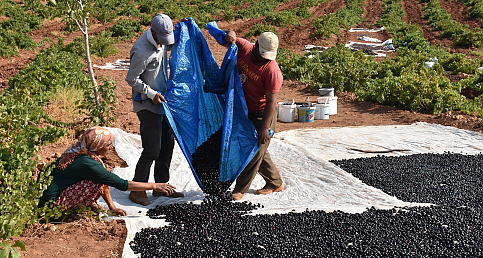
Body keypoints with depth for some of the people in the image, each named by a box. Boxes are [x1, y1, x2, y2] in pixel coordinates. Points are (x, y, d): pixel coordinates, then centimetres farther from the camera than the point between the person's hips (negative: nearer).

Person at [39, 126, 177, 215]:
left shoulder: (79, 151, 2)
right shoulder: (86, 163, -25)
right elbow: (122, 184, -21)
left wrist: (112, 207, 9)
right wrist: (154, 186, -15)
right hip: (51, 203, -9)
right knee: (97, 181, -19)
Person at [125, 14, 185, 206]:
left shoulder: (161, 40, 3)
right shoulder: (141, 51, -23)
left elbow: (172, 45, 28)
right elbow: (132, 79, -16)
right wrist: (152, 94, -22)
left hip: (162, 102, 9)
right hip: (147, 105, -9)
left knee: (167, 144, 13)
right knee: (152, 149, -7)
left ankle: (161, 186, 27)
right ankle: (137, 190, 9)